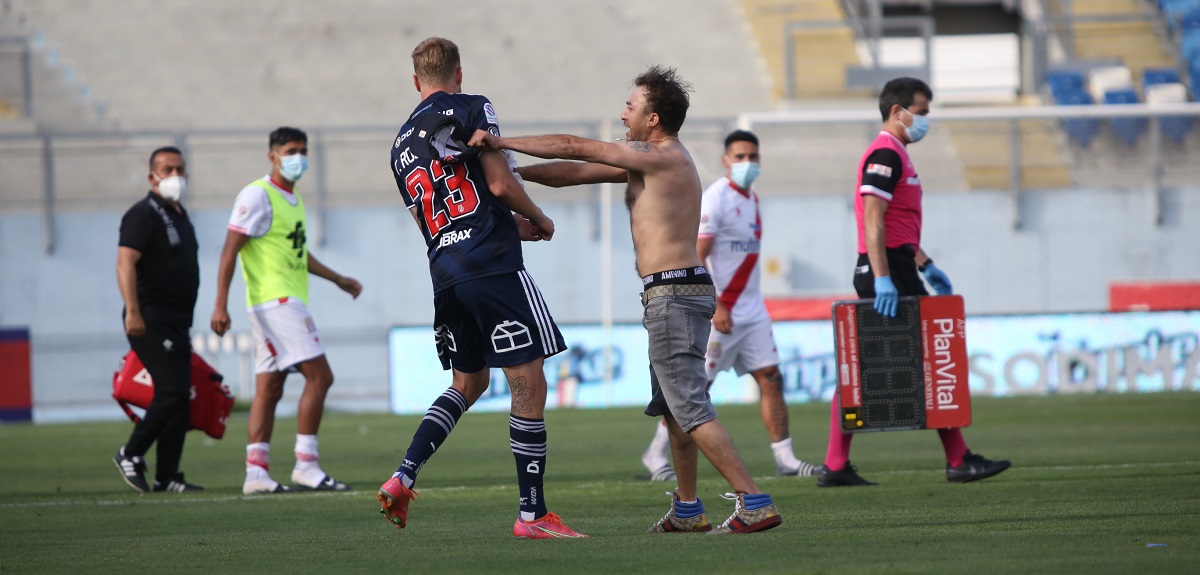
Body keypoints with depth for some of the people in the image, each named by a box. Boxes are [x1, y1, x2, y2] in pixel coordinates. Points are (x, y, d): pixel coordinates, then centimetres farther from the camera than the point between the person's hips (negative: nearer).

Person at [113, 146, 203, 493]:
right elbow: (125, 262, -20)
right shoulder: (143, 215, -10)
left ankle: (166, 477, 7)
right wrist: (133, 311, -31)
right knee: (173, 392, -15)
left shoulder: (179, 215, 19)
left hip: (176, 325, 9)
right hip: (151, 322, -9)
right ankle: (131, 454, -1)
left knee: (179, 398, 5)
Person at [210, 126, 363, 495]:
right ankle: (306, 467, -14)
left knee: (269, 389, 7)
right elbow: (230, 250, -14)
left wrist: (337, 279, 37)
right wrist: (220, 304, -20)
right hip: (274, 299, -9)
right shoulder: (257, 195, -10)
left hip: (288, 303, 9)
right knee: (319, 375, -14)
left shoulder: (292, 199, 19)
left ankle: (256, 472, 6)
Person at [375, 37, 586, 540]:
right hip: (493, 268, -7)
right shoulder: (471, 110, -1)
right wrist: (538, 220, 10)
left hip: (445, 279, 7)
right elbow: (500, 185, -9)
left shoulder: (402, 144, 19)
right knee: (529, 385, -2)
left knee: (468, 384, 22)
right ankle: (532, 514, -3)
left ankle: (402, 478, 8)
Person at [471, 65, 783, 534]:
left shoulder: (661, 157, -12)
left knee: (689, 407, -13)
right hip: (687, 290, 11)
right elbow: (577, 173, 21)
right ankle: (686, 509, 29)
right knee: (673, 406, 20)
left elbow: (577, 149, -13)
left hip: (673, 294, -11)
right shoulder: (652, 160, 17)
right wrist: (511, 171, 18)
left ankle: (754, 503, -18)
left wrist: (502, 143, -10)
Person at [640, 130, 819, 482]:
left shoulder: (751, 198, 13)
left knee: (770, 379, 2)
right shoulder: (715, 199, -13)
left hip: (752, 311, 8)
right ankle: (656, 453, 8)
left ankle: (784, 457, 4)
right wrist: (716, 307, -23)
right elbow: (695, 259, -18)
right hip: (719, 312, -8)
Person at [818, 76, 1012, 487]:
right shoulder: (886, 154, -12)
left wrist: (925, 265, 27)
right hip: (890, 272, -10)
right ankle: (958, 461, -3)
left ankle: (836, 466, 6)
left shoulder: (893, 154, 21)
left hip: (889, 270, 10)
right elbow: (873, 220, -21)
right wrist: (883, 279, -26)